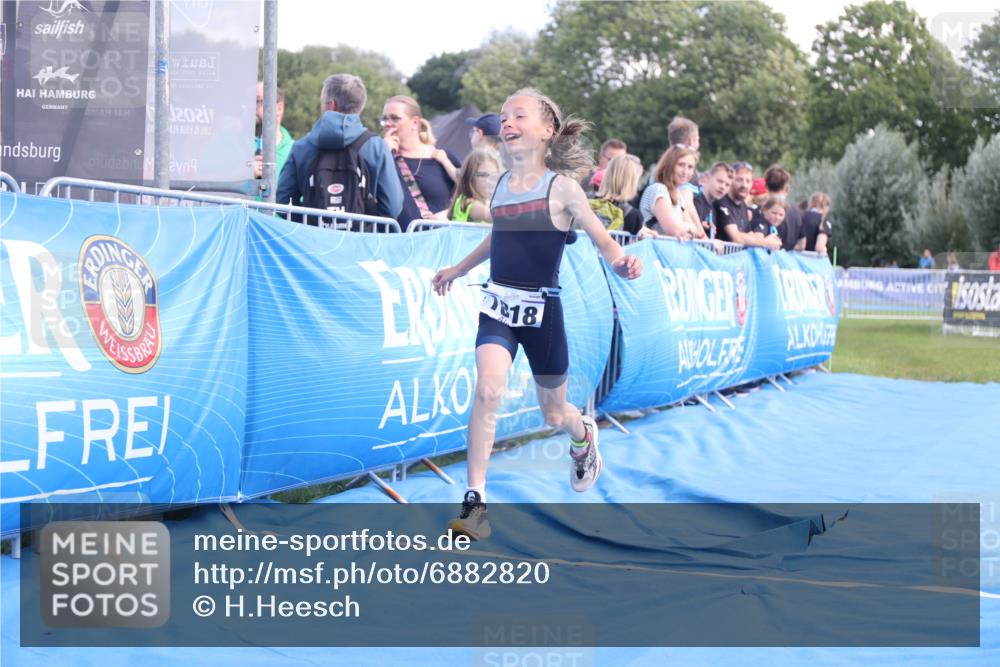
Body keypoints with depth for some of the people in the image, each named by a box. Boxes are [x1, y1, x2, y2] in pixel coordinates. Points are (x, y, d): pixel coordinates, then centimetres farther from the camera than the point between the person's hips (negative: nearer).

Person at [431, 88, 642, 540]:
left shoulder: (561, 186, -8)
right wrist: (458, 270, 31)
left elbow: (601, 238, -9)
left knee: (553, 412, 13)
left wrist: (621, 263, -30)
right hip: (498, 304, 2)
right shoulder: (501, 184, 4)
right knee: (487, 389, -22)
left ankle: (584, 437, 51)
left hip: (541, 309, -2)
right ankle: (475, 500, -19)